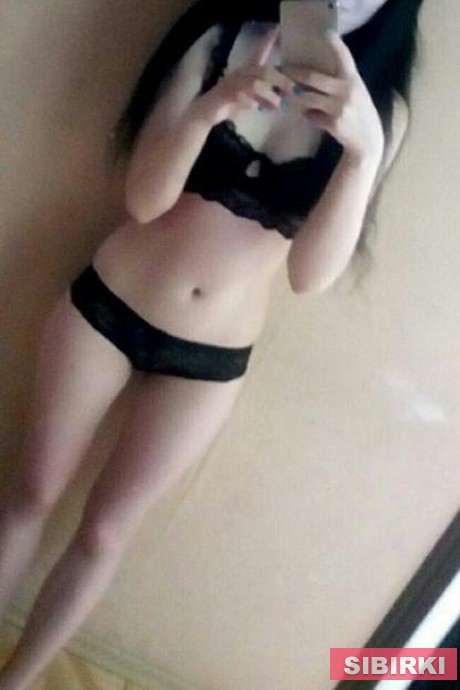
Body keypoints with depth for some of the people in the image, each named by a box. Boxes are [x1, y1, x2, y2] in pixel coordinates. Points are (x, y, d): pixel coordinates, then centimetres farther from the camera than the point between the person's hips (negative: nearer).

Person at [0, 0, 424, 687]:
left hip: (210, 360, 0)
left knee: (104, 530, 12)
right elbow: (144, 199, -13)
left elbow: (312, 273, -19)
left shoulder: (382, 109, -10)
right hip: (106, 307, 1)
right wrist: (207, 109, -32)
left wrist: (363, 146, -34)